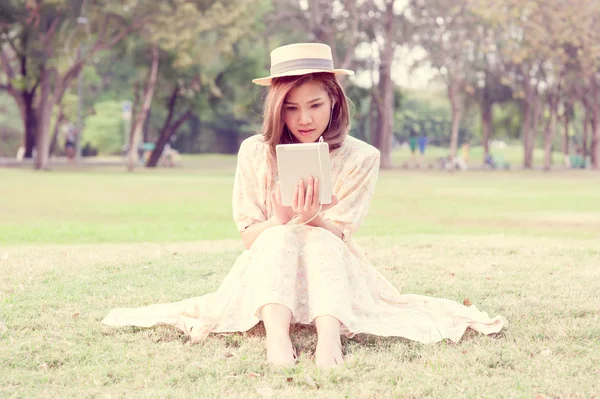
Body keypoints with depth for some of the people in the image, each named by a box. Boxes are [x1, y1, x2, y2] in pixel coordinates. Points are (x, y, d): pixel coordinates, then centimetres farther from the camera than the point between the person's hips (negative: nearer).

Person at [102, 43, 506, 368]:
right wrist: (280, 220, -28)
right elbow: (248, 236, -4)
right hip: (267, 269, 1)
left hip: (333, 268, 0)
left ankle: (329, 338, -55)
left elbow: (338, 234, -10)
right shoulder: (255, 152, -4)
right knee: (278, 237, -32)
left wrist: (310, 218, -33)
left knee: (321, 239, -33)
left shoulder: (360, 158, -7)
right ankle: (277, 336, -55)